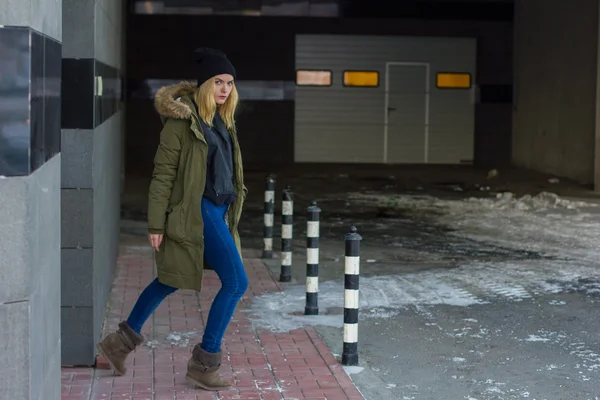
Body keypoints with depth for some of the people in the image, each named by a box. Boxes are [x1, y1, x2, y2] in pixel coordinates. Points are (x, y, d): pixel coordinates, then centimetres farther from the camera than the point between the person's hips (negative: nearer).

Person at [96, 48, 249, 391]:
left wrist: (229, 210, 21)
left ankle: (122, 343, 32)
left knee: (172, 280, 19)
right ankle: (205, 362, 1)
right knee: (236, 283, -9)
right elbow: (163, 173, -13)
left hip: (218, 210, 9)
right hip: (197, 212, -9)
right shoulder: (182, 119, -14)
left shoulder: (221, 119, 11)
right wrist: (155, 224, -13)